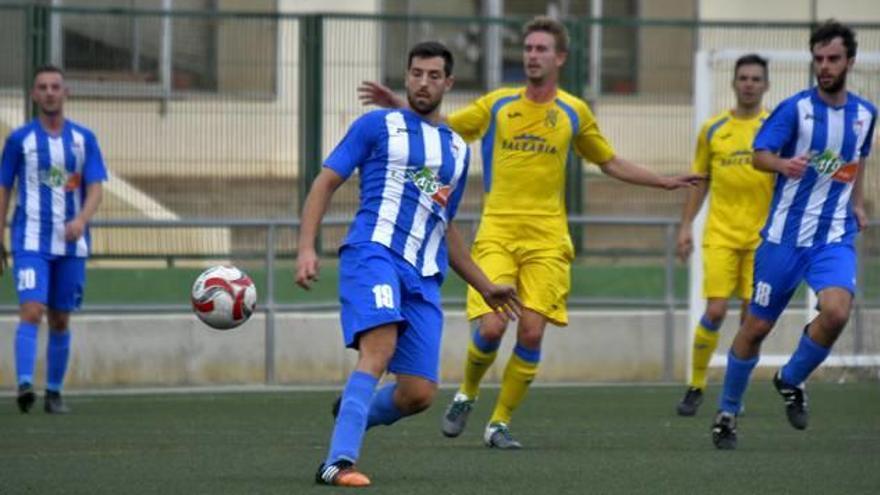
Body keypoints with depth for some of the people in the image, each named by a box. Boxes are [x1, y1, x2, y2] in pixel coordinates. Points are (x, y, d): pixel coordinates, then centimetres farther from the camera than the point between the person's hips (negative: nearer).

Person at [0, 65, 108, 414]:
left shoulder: (84, 139, 6)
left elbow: (95, 189, -1)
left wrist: (81, 220, -21)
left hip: (71, 243, 2)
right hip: (31, 241, -2)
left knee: (60, 320, 8)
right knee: (32, 311, -19)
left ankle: (54, 393, 17)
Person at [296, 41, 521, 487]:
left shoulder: (457, 149, 24)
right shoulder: (378, 125, 9)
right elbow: (326, 182, 5)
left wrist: (485, 287, 33)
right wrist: (306, 248, -9)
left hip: (424, 278, 5)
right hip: (374, 253, -5)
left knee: (419, 394, -5)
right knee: (379, 350, -30)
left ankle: (351, 415, 25)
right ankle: (339, 463, -35)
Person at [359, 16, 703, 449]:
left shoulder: (574, 113, 10)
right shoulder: (497, 105, 7)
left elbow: (610, 163, 23)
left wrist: (664, 182, 17)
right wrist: (398, 106, -1)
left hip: (547, 239, 1)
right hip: (496, 234, -1)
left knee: (531, 332, -9)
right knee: (491, 327, -15)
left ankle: (500, 424, 6)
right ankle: (466, 396, 14)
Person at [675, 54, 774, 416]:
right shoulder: (713, 129, 7)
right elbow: (699, 181, 14)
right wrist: (686, 226, 8)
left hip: (762, 234, 0)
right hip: (720, 234, 0)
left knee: (752, 315, -2)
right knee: (715, 311, -10)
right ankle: (695, 386, 4)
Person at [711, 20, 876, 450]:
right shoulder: (795, 109, -7)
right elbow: (759, 154, -17)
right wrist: (782, 164, -37)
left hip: (835, 237, 2)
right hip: (785, 235, -2)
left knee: (836, 312, -23)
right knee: (757, 326, 2)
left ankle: (791, 381, 4)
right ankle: (727, 412, 21)